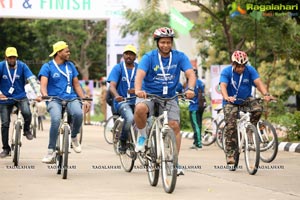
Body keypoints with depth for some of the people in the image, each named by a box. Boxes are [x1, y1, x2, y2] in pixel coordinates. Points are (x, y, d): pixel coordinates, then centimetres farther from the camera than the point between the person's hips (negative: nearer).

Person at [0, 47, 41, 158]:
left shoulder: (22, 66, -8)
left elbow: (32, 79, -15)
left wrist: (38, 94, -26)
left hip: (20, 96, -1)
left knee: (27, 112, -29)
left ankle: (26, 130, 2)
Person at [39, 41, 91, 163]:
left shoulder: (70, 66, 16)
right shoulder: (47, 67, 2)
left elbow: (76, 85, 20)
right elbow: (43, 84, -11)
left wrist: (85, 100, 9)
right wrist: (45, 95, -32)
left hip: (71, 98, 3)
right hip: (54, 100, -3)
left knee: (78, 113, -33)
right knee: (56, 119, -35)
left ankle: (74, 138, -5)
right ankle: (51, 151, -24)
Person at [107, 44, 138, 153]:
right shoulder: (118, 68, 3)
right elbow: (112, 85, -10)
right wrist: (116, 95, -33)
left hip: (136, 101, 3)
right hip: (122, 101, -3)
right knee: (130, 118, -33)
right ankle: (122, 142, -9)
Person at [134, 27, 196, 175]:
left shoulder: (179, 57, -3)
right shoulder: (149, 57, -8)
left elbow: (191, 74, -14)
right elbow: (140, 75, -23)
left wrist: (190, 88, -36)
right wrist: (138, 90, -44)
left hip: (169, 97, 2)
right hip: (149, 95, -2)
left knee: (174, 126, -14)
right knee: (140, 109, -34)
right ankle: (142, 136, -6)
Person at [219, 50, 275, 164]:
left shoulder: (250, 70, -9)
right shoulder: (226, 72, -15)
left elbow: (258, 82, -21)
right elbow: (223, 86, -29)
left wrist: (265, 94, -41)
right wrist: (226, 97, -51)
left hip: (246, 99, 2)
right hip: (231, 103, -2)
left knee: (258, 109, -28)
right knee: (231, 126, -16)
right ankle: (230, 154, -9)